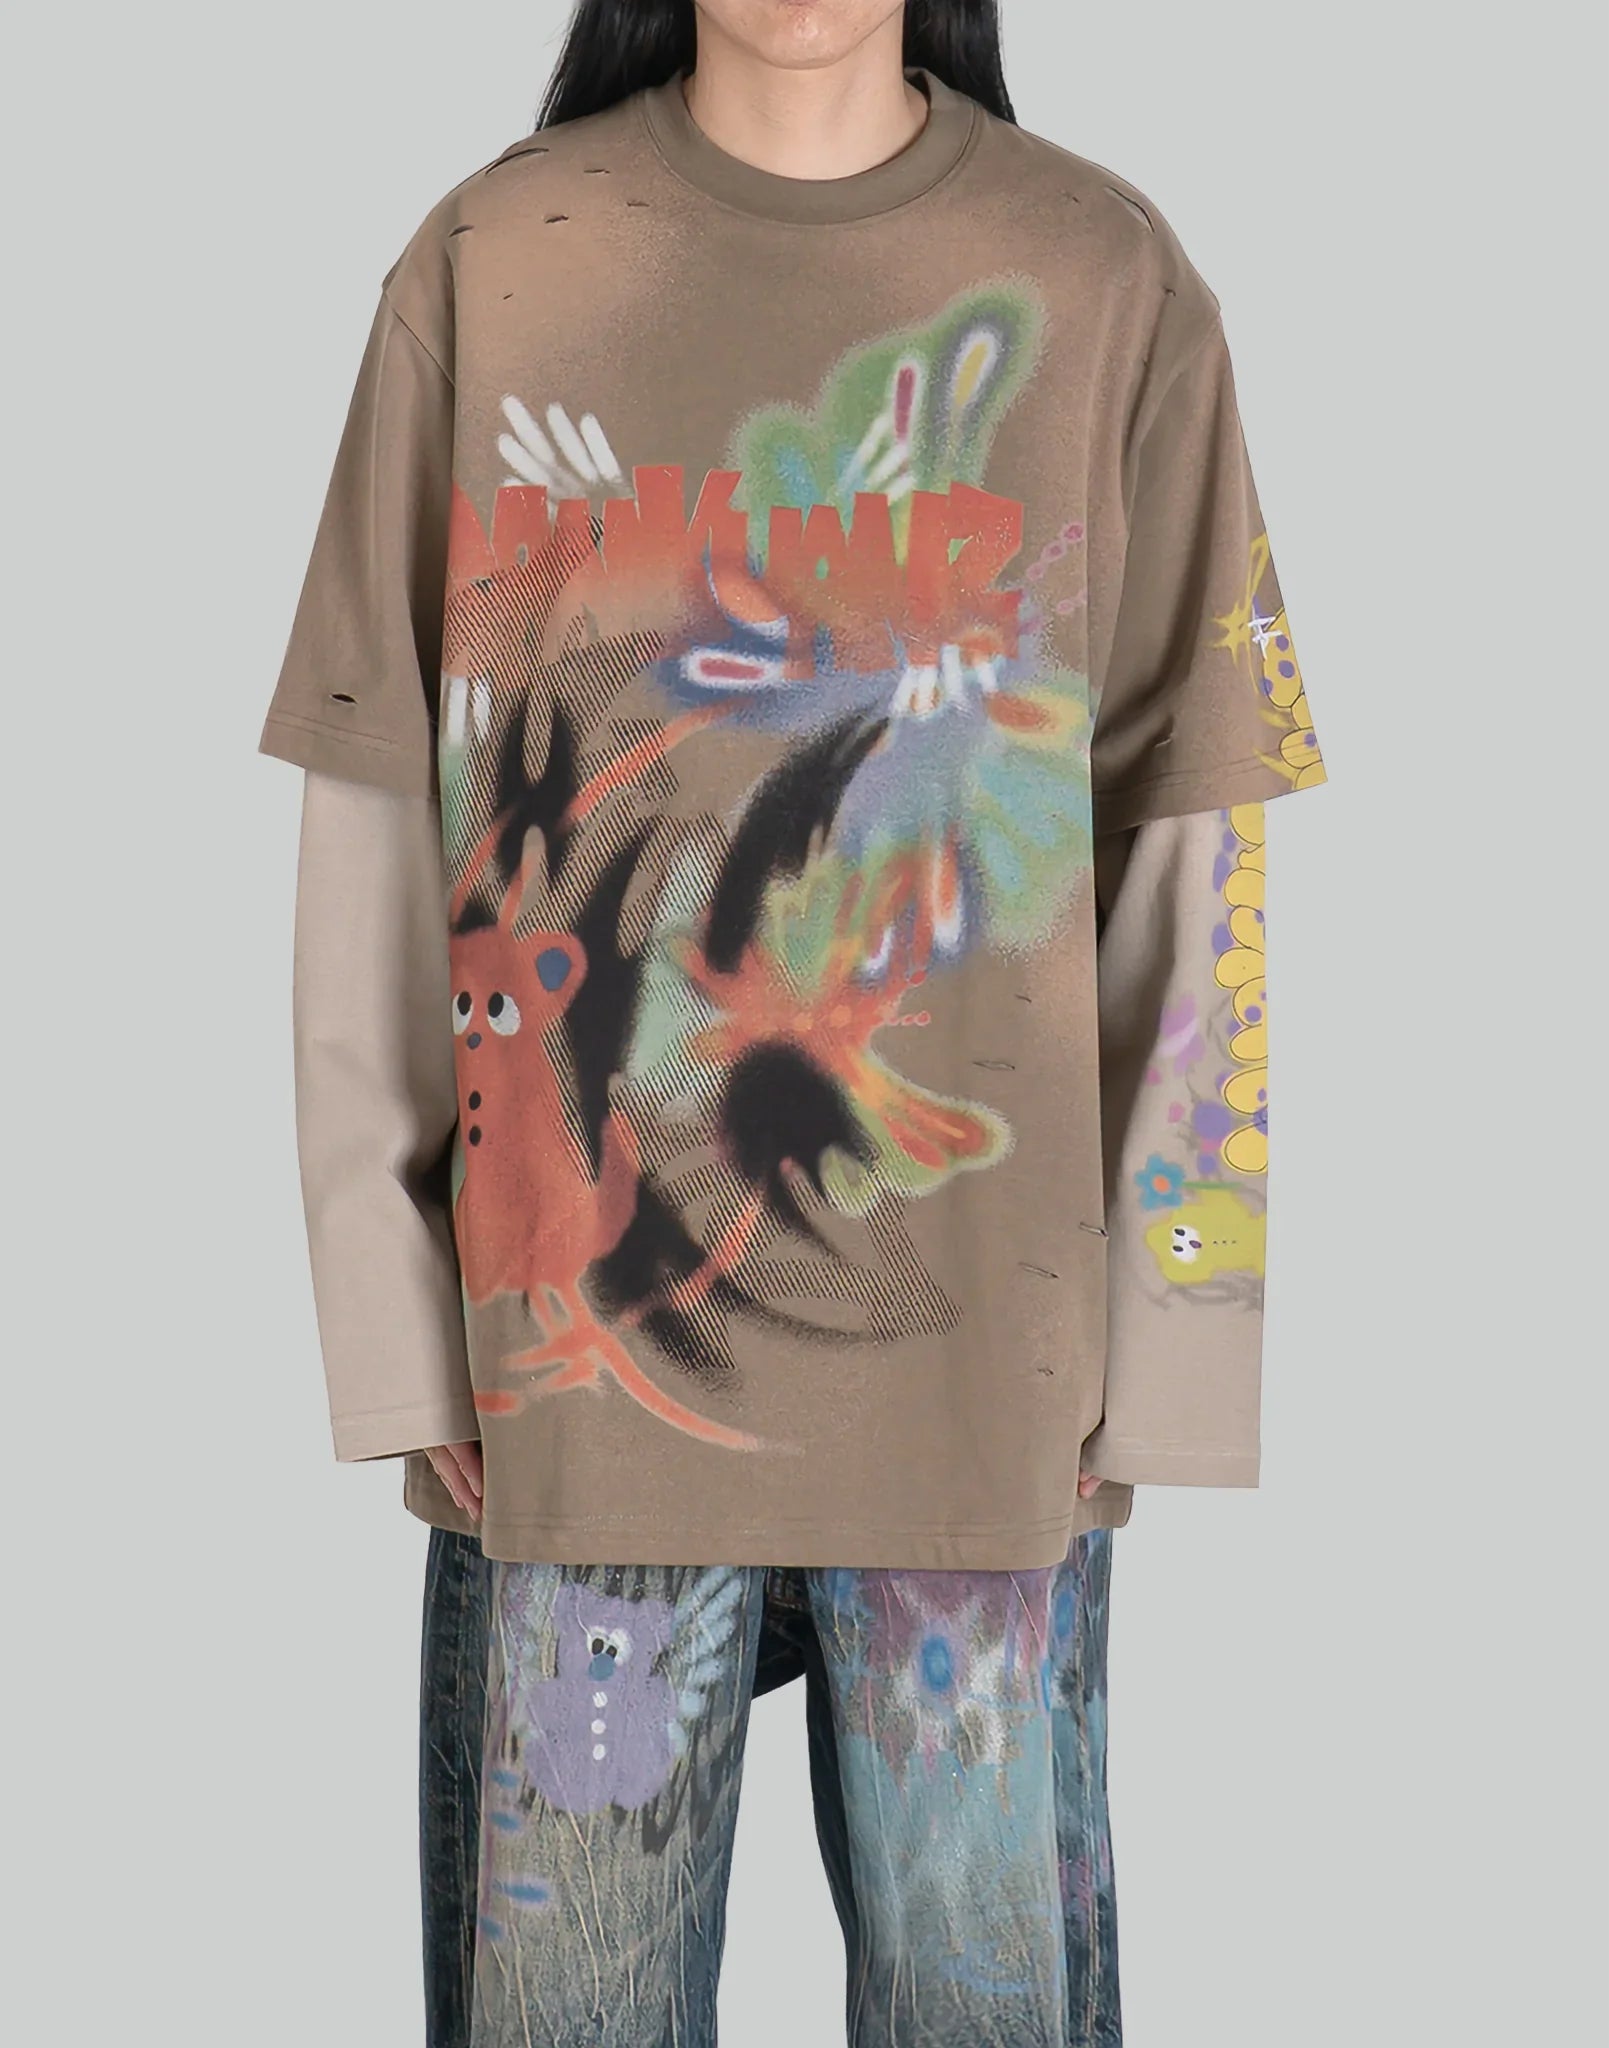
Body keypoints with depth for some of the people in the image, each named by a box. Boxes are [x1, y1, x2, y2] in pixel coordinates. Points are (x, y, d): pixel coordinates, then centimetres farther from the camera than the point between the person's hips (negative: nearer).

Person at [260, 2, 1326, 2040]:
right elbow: (374, 835, 2)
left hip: (985, 1365, 0)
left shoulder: (1101, 283, 1)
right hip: (571, 1353, 0)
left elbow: (1188, 865, 2)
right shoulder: (490, 268, 1)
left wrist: (1150, 1364, -1)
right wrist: (398, 1338, -2)